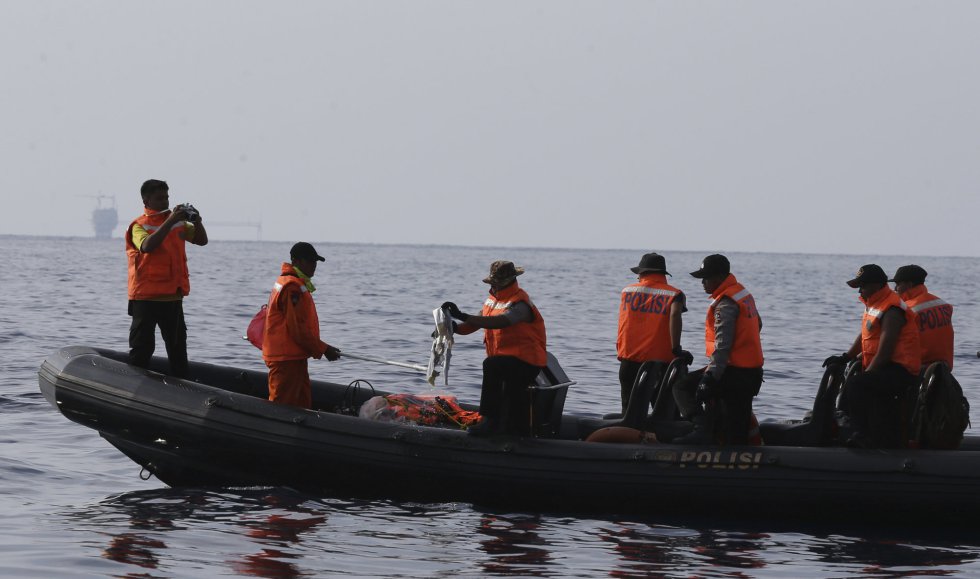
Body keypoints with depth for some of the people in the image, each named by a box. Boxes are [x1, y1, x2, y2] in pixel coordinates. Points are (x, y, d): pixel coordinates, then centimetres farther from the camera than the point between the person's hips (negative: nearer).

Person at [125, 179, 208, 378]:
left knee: (178, 347, 11)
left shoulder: (178, 223, 9)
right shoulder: (139, 226, -7)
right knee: (142, 348, -2)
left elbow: (202, 240, 11)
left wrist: (196, 220, -7)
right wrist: (170, 221, -27)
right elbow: (147, 246, -26)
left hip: (173, 296, 5)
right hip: (145, 297, -5)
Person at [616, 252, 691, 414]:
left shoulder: (627, 291, 8)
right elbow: (675, 314, -22)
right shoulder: (674, 294, -3)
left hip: (629, 361, 2)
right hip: (660, 362, -2)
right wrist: (676, 349, -20)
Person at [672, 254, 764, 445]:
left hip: (734, 372, -9)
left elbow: (722, 345, -25)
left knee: (682, 388, -6)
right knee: (737, 431, 14)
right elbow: (757, 325, 29)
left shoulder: (725, 304, -17)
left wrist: (710, 377, -30)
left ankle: (703, 430, -21)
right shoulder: (744, 294, 14)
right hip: (753, 373, 9)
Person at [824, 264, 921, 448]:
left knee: (854, 385, -28)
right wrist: (846, 357, 16)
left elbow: (884, 352, -22)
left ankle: (860, 434, -31)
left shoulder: (892, 311, -18)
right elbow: (864, 336, 27)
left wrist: (865, 375, -19)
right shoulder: (874, 304, 15)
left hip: (900, 371, -11)